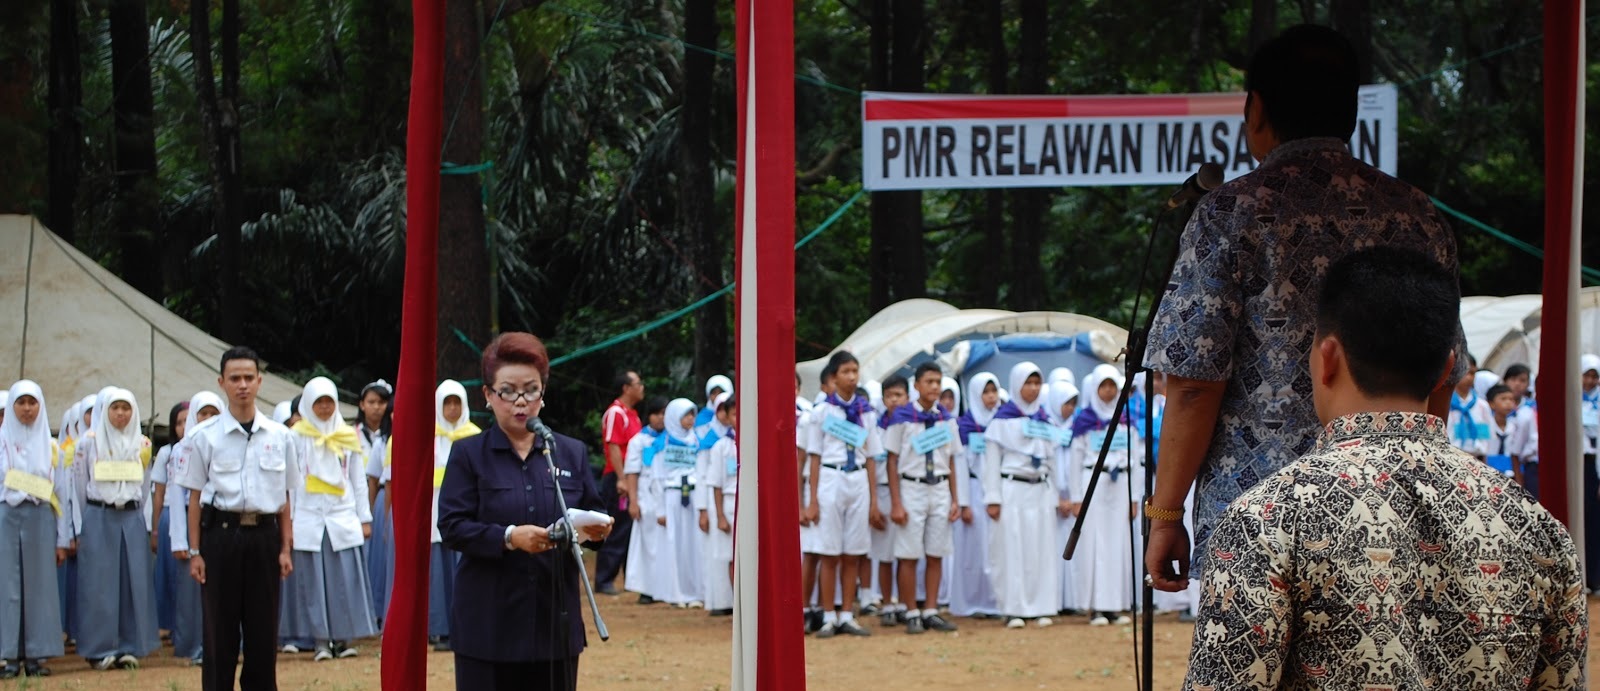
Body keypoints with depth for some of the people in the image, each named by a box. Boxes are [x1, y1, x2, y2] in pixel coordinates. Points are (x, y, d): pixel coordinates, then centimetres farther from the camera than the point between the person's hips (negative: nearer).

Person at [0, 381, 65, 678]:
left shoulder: (50, 445, 12)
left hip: (40, 519, 2)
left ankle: (36, 655, 4)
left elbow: (60, 491, 10)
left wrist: (62, 539, 5)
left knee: (39, 586, 0)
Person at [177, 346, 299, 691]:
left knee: (263, 628, 6)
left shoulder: (279, 436, 6)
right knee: (220, 630, 2)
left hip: (264, 535, 2)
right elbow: (195, 497, 2)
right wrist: (195, 552, -2)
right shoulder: (205, 437, 0)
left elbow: (284, 498, 10)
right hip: (221, 533, -2)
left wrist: (285, 548, 6)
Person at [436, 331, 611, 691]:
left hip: (556, 620, 3)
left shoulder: (572, 453, 13)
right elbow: (452, 527, -6)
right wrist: (509, 537, -22)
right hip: (489, 622, -3)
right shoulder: (468, 454, 2)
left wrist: (596, 529, -11)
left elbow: (593, 511, 13)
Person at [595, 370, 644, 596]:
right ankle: (604, 581, -3)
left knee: (632, 529, 11)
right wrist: (621, 479, -23)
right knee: (617, 531, -7)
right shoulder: (615, 413, -11)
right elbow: (613, 447, -17)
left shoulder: (632, 413, 17)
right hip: (618, 480, -9)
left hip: (632, 480, 9)